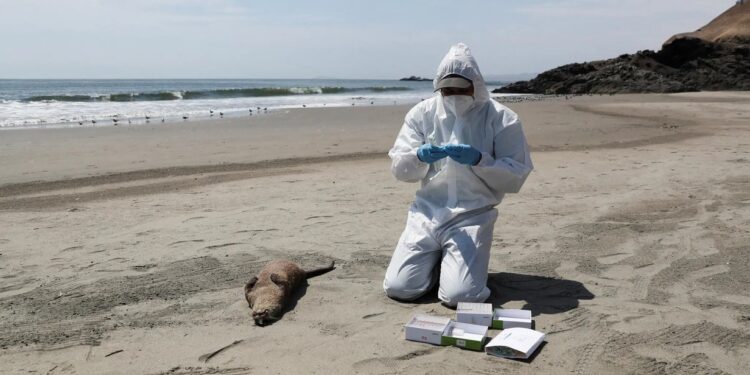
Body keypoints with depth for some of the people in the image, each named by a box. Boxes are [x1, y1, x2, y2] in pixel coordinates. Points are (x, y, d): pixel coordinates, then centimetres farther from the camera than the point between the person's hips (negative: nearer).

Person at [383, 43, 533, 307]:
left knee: (460, 296, -19)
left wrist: (479, 160, -23)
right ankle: (436, 258, 23)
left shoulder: (501, 119, -5)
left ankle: (460, 261, 17)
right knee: (398, 288, -9)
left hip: (473, 215, -3)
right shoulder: (422, 113, 3)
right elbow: (398, 168, 2)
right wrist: (420, 156, -20)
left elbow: (516, 177, -7)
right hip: (427, 211, 3)